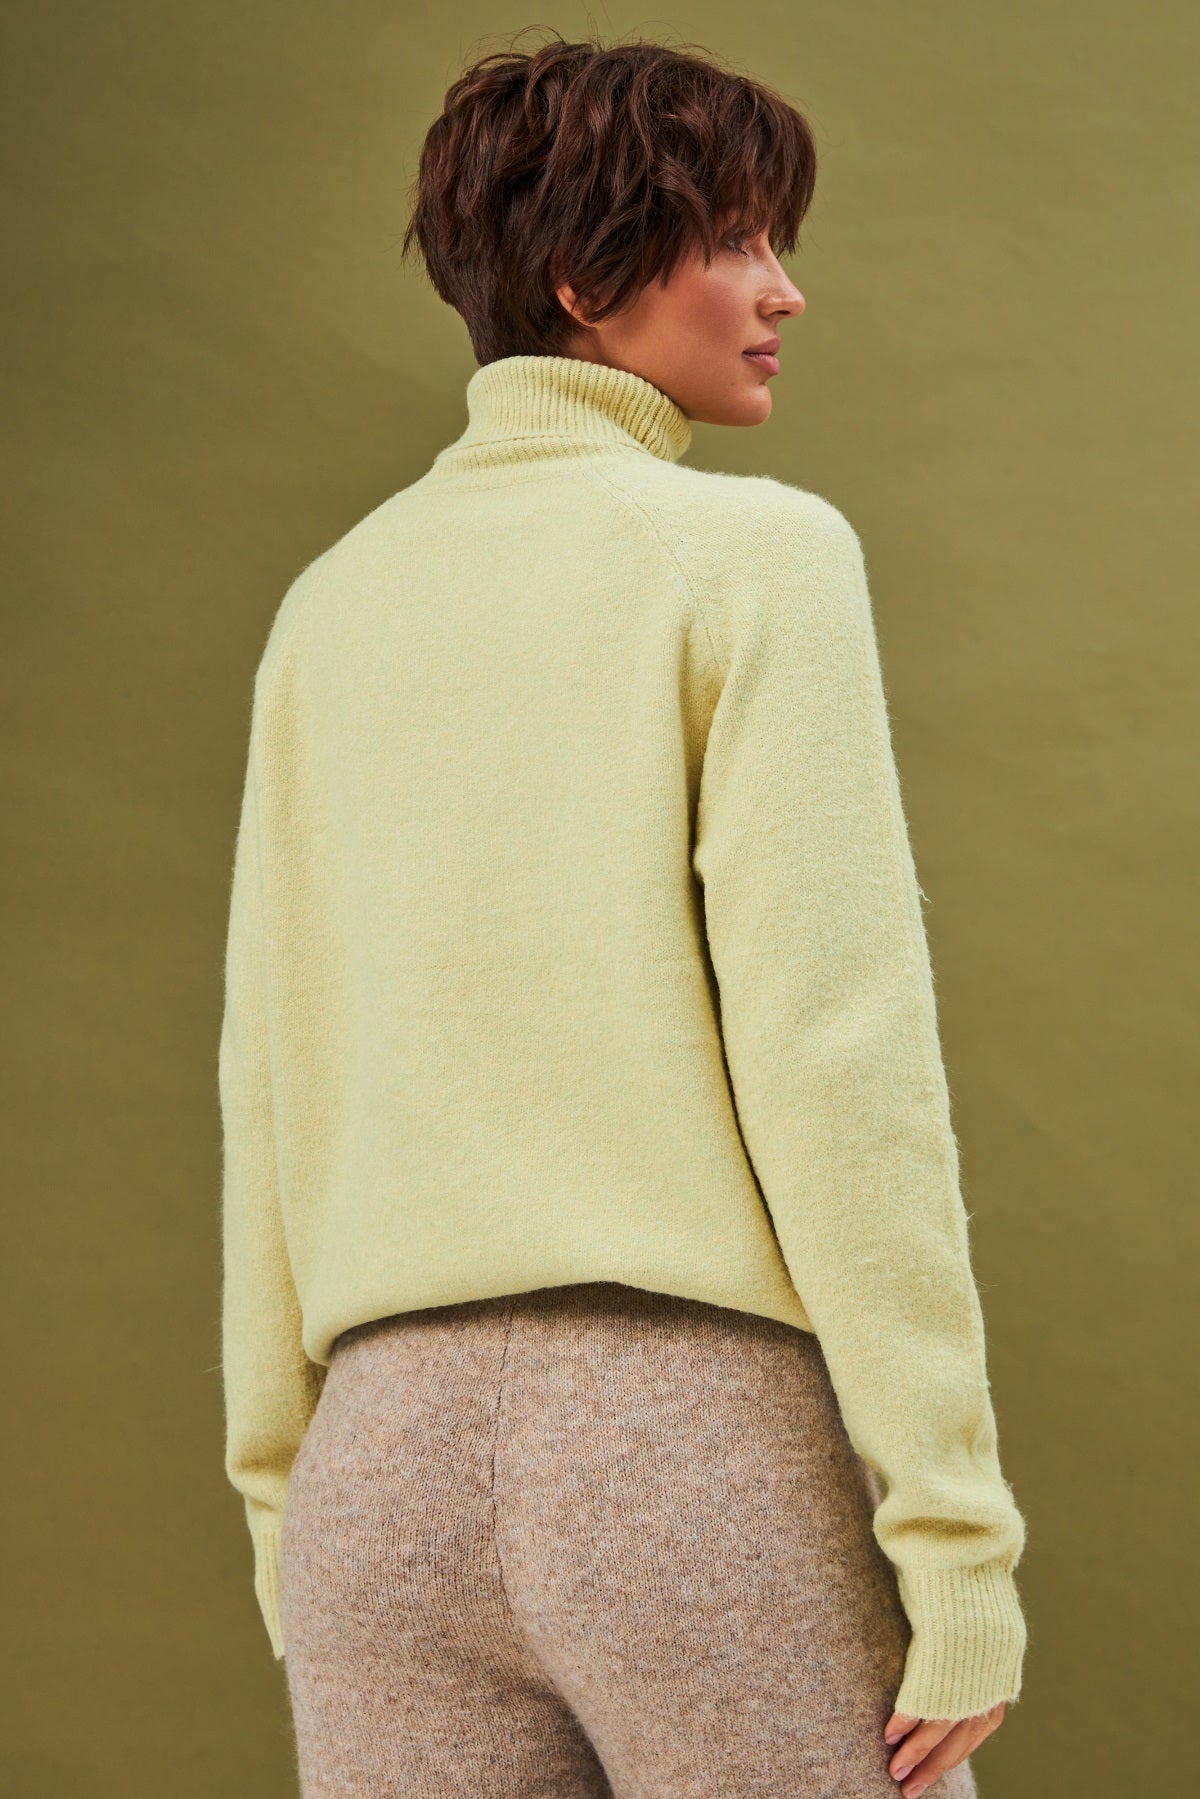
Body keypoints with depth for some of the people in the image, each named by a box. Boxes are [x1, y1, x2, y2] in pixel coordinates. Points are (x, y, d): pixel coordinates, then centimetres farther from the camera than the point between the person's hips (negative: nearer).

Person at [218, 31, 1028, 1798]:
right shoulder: (756, 556, -4)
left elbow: (278, 1093, 13)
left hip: (401, 1453, 6)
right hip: (711, 1449, -5)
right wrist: (960, 1547, -11)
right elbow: (837, 1049, -12)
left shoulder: (334, 612, 14)